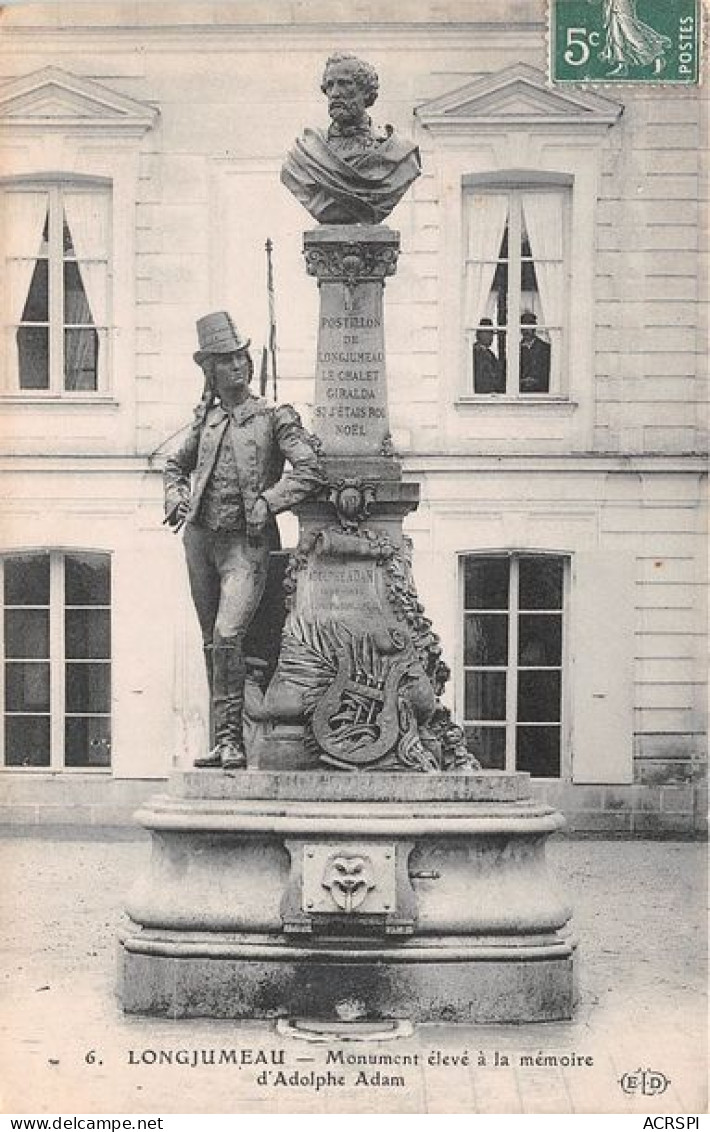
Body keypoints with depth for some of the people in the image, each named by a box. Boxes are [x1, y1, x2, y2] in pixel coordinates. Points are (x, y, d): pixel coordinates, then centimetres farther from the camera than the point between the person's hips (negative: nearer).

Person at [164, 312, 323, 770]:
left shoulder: (275, 417, -1)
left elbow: (310, 472, -10)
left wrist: (266, 503, -15)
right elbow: (176, 464, 29)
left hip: (247, 543, -5)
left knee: (227, 637, -20)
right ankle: (225, 739, 17)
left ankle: (230, 740, -14)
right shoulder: (207, 418, 12)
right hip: (201, 538, 5)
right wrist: (176, 497, 10)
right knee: (212, 643, 8)